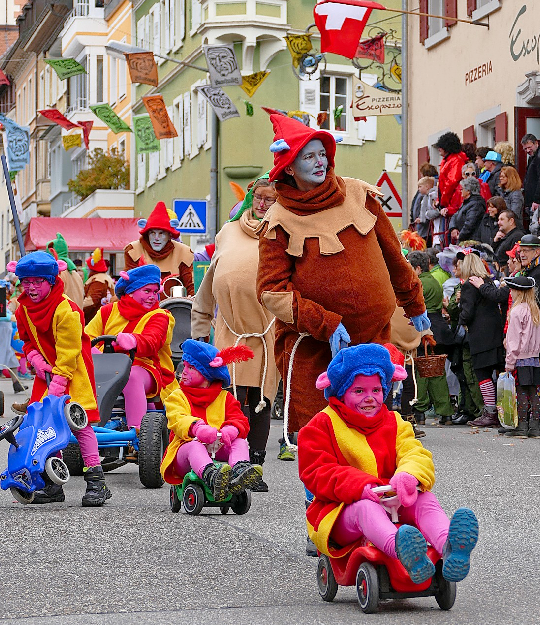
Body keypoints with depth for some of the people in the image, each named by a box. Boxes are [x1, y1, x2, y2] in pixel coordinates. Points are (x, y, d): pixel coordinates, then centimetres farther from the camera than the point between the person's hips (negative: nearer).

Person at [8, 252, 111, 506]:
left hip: (73, 372, -7)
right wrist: (36, 359, -5)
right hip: (46, 371, 7)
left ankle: (96, 481, -8)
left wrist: (58, 382, -27)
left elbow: (68, 353, -23)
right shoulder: (23, 310, 3)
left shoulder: (66, 310, -21)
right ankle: (53, 485, 11)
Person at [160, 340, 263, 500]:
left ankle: (239, 470, -61)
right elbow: (178, 420, -11)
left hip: (218, 449, 3)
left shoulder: (224, 397, 18)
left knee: (240, 443, -25)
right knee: (194, 446, -37)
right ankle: (211, 477, -72)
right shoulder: (177, 396, 13)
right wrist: (197, 428, -38)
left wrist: (232, 429, -28)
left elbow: (240, 420, 2)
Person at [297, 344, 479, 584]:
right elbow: (317, 475, -7)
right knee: (365, 508, -38)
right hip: (341, 514, -4)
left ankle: (449, 548, -64)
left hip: (395, 506, 4)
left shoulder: (394, 423, 19)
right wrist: (361, 487, -27)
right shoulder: (322, 426, 7)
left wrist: (410, 475, -29)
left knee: (425, 499, -27)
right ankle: (402, 552, -76)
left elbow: (416, 454, -1)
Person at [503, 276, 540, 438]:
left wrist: (510, 362, -8)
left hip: (521, 358, -7)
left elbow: (514, 339, -12)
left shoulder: (517, 311, -12)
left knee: (522, 393, -3)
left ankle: (522, 426, -2)